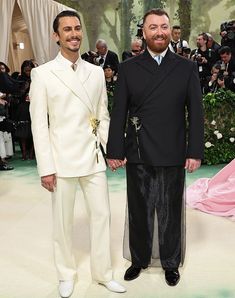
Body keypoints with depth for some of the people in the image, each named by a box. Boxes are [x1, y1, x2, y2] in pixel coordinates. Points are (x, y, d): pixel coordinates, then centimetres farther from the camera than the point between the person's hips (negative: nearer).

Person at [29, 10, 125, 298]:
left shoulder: (96, 72, 7)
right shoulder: (43, 73, -4)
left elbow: (103, 116, 11)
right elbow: (39, 124, -7)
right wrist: (46, 168, -10)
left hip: (93, 158, 4)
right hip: (62, 161, -3)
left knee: (102, 214, 10)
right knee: (63, 220, 10)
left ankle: (102, 272, 29)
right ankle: (66, 275, 31)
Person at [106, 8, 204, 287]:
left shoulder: (187, 68, 4)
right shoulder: (128, 68, 4)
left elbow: (196, 113, 2)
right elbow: (118, 112, 2)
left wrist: (195, 151, -4)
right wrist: (115, 150, -2)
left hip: (172, 156, 0)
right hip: (137, 154, 1)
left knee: (170, 212, 12)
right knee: (139, 211, 13)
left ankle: (170, 263, 32)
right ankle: (139, 259, 33)